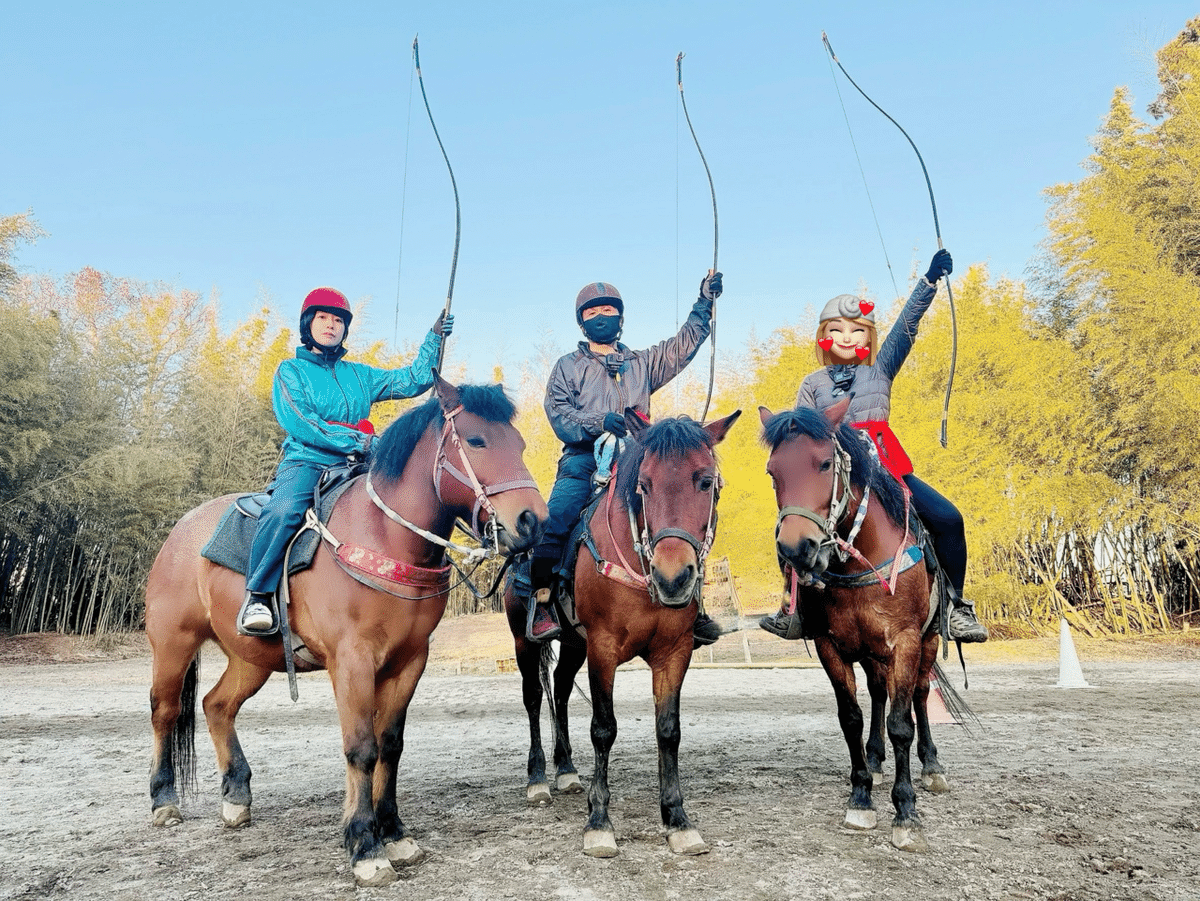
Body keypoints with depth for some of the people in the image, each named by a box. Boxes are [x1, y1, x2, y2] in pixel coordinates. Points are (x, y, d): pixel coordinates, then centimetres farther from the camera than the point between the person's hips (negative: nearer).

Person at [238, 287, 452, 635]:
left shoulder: (359, 375, 23)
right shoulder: (291, 370, 10)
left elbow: (412, 381, 18)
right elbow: (298, 422, -6)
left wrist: (435, 338, 9)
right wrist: (355, 441, -14)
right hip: (305, 463, -4)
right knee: (282, 511, -35)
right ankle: (258, 596, -25)